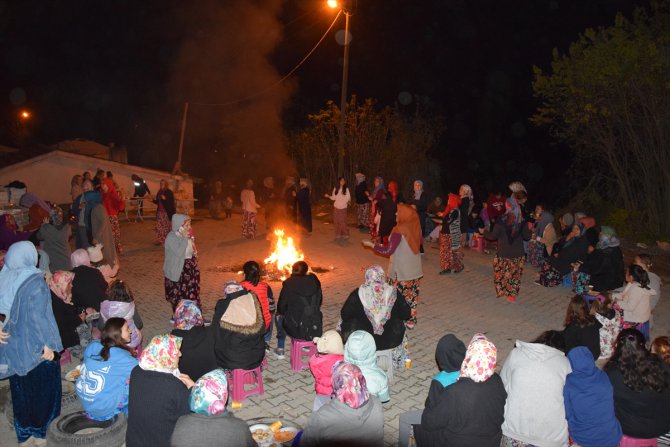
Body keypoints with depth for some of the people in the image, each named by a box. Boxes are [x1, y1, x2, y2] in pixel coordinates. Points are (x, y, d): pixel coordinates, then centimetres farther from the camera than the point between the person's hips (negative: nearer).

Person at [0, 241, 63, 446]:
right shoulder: (35, 283, -21)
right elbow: (38, 317, -22)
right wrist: (47, 344, -15)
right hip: (36, 348, -6)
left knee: (21, 389, 19)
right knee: (43, 389, 13)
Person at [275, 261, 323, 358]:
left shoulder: (289, 284, -9)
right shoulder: (315, 282, 0)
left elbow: (281, 309, -2)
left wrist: (280, 312, 21)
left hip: (296, 330, -3)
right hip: (316, 330, 3)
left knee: (279, 317, 27)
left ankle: (280, 350, 32)